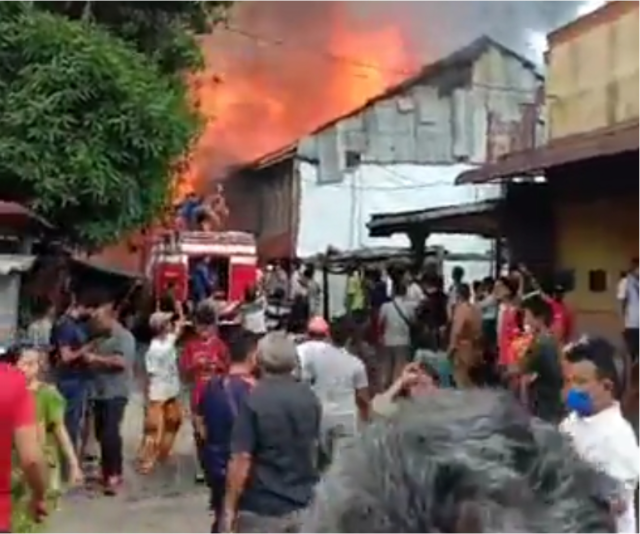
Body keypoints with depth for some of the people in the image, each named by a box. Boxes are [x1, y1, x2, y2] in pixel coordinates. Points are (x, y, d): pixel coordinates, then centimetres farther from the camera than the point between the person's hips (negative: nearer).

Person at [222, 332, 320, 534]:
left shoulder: (253, 401, -18)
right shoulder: (309, 397, 2)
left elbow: (241, 460, -20)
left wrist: (230, 508, -11)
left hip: (263, 507, -6)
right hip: (304, 503, 6)